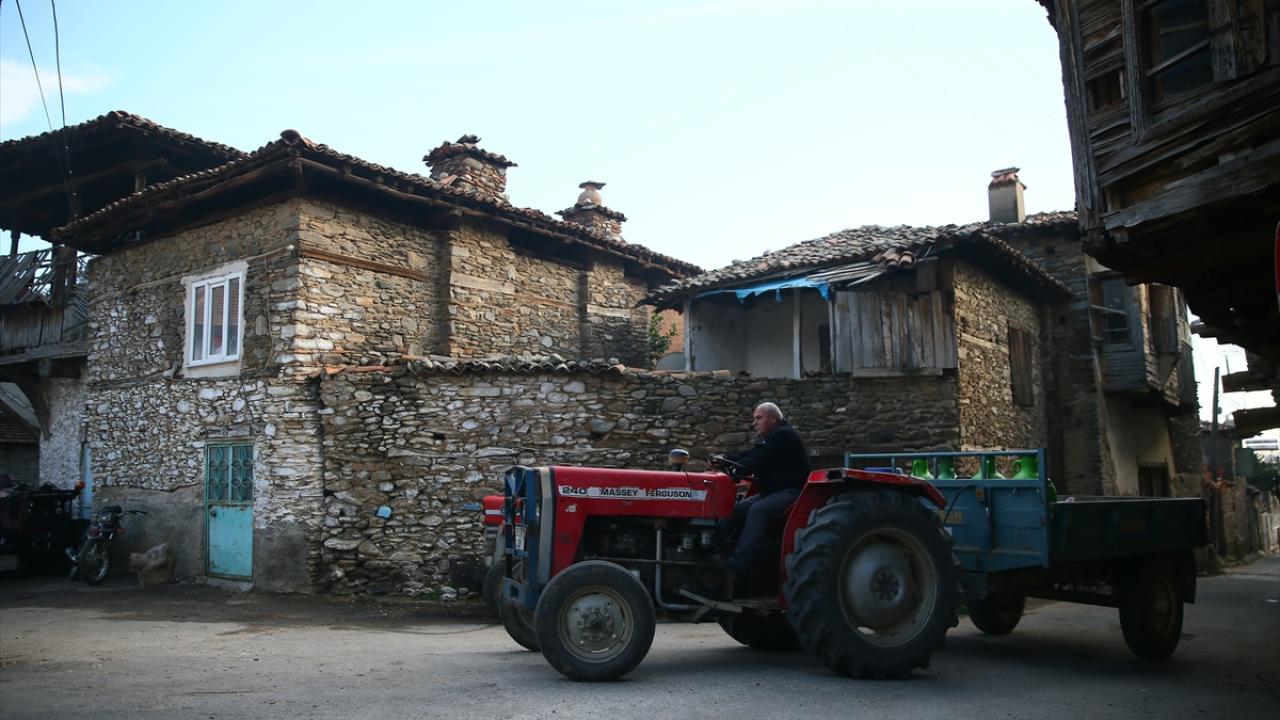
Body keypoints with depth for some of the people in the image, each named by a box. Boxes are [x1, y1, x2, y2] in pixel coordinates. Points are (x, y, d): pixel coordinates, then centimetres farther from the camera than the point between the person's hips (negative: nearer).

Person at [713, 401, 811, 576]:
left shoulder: (783, 435, -12)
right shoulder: (771, 439, 21)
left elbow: (758, 462, -20)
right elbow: (749, 455, 10)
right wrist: (725, 458, -6)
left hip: (791, 491, -11)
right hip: (774, 491, 11)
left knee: (758, 510, -30)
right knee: (739, 509, -2)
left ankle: (738, 563, -38)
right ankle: (725, 551, -7)